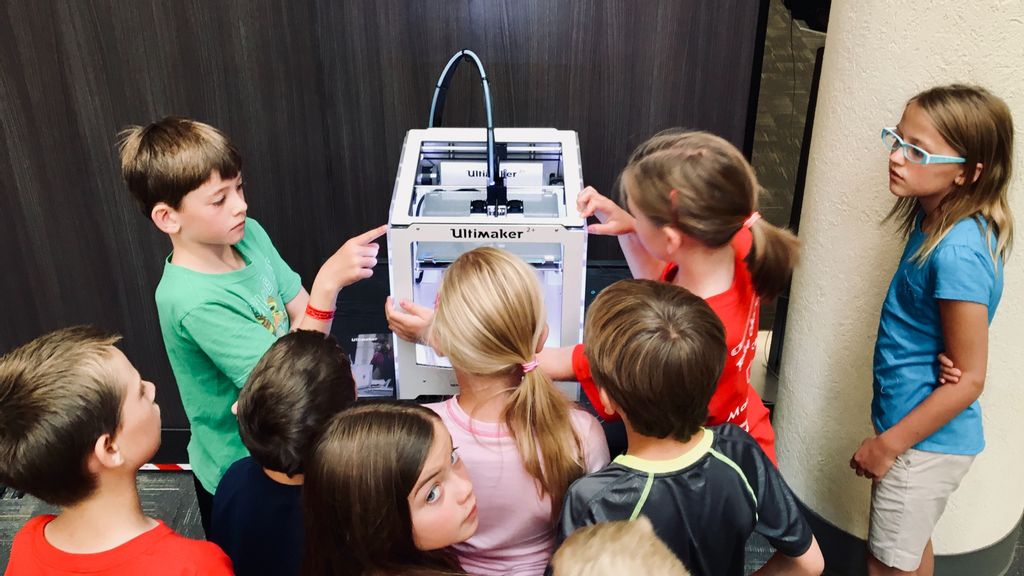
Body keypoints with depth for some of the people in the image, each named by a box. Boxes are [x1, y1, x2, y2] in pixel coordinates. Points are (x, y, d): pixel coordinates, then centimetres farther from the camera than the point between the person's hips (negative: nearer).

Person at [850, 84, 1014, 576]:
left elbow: (970, 379, -23)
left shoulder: (957, 252, -28)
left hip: (927, 440, -8)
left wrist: (887, 445, -16)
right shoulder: (935, 220, -2)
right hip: (918, 428, 8)